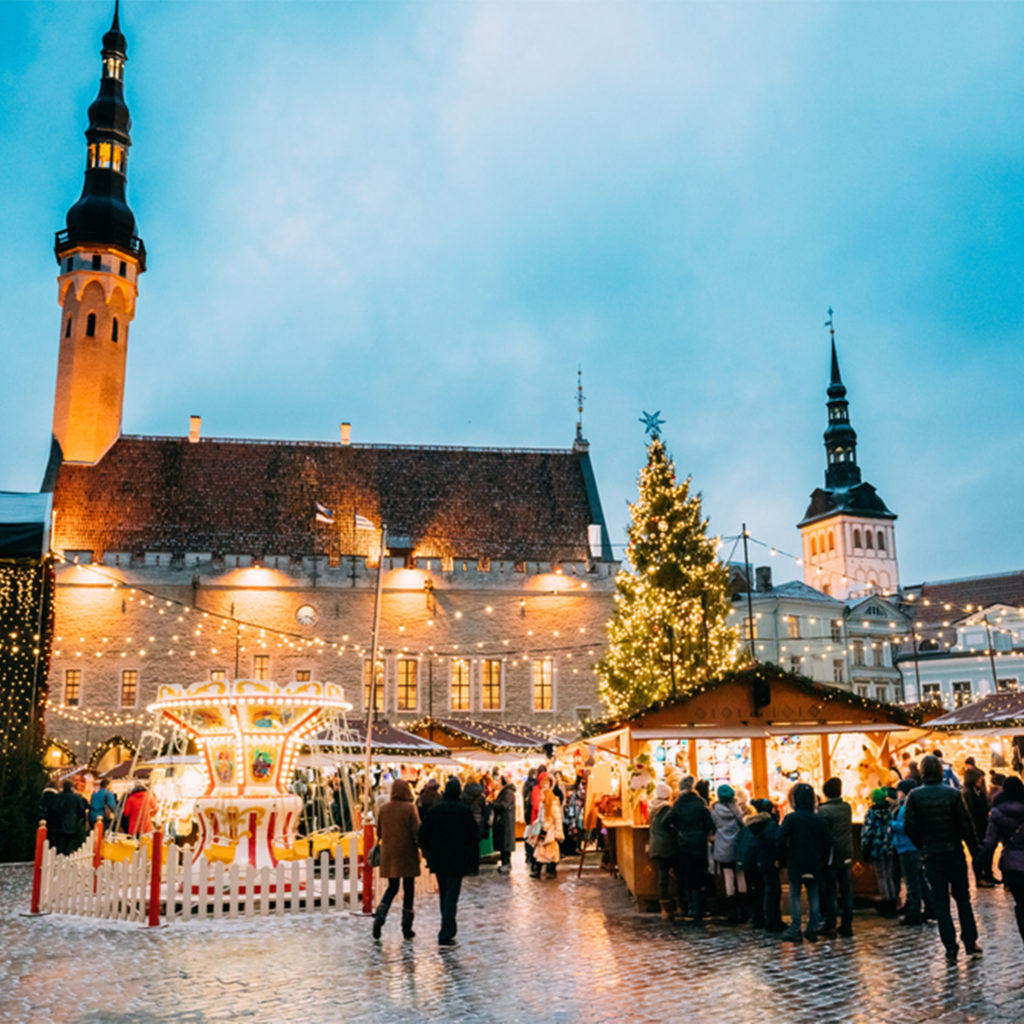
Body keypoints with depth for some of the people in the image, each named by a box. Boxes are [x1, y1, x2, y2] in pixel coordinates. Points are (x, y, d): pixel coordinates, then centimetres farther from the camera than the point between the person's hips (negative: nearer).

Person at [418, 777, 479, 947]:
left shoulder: (434, 810, -2)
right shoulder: (464, 811, -8)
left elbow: (423, 834, 0)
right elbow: (474, 837, -5)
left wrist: (429, 851, 16)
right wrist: (475, 862, 3)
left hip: (438, 859, 3)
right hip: (458, 860, -3)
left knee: (444, 894, 17)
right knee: (452, 895, -2)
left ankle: (449, 929, 30)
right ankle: (446, 935, -9)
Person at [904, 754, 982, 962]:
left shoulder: (915, 796, -7)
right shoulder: (953, 794, -7)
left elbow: (909, 827, -8)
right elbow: (966, 824, -7)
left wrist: (922, 846, 7)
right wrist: (975, 851, 2)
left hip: (931, 855, 0)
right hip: (954, 852, 0)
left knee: (940, 902, 7)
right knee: (963, 898, 15)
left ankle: (951, 949, 6)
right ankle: (971, 943, 16)